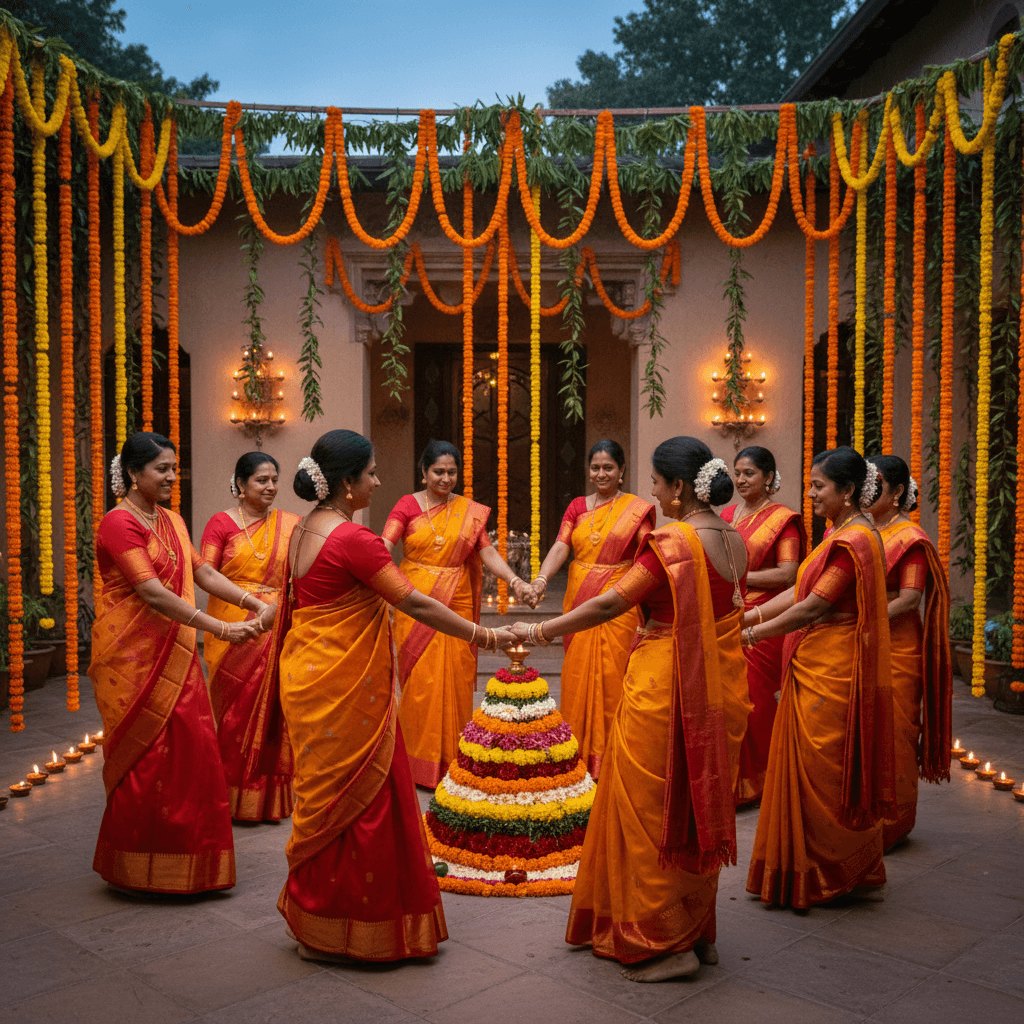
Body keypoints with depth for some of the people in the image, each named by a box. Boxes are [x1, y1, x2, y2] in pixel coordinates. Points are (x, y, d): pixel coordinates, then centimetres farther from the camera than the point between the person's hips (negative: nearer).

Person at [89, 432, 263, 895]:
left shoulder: (172, 521, 13)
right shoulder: (118, 523, -14)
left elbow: (203, 572, 9)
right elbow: (153, 593, -23)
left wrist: (256, 604, -5)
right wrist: (221, 629, -27)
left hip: (174, 653, 7)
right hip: (132, 654, -7)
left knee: (189, 748, 7)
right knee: (143, 755, 0)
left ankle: (182, 854, 20)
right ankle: (136, 868, 16)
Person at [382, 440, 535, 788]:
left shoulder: (471, 511, 9)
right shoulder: (407, 505, 2)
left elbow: (488, 552, 0)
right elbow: (384, 547, -11)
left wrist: (515, 582, -16)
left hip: (457, 603, 2)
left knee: (454, 679, 3)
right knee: (419, 680, 0)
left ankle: (452, 758, 17)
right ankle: (421, 761, 13)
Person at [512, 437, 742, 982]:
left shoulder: (673, 541, -19)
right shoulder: (733, 541, 6)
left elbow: (610, 603, -20)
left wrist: (539, 631, -11)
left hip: (660, 684, -8)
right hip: (706, 686, 9)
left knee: (650, 808, 4)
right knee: (692, 804, 17)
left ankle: (666, 943, 13)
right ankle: (699, 933, 28)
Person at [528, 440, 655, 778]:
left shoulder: (637, 509, 0)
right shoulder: (577, 507, 10)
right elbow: (561, 547, -3)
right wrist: (541, 578, -22)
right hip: (579, 603, 4)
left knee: (611, 677, -2)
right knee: (577, 675, 7)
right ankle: (579, 753, 20)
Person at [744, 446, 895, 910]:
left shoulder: (853, 541, -20)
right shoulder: (840, 534, 12)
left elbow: (812, 608, -21)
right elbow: (801, 591, 12)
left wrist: (755, 633, -12)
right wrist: (751, 614, 5)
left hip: (833, 675, -10)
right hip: (814, 670, 10)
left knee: (829, 774, 2)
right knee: (810, 769, 14)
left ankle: (849, 875, 17)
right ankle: (810, 868, 25)